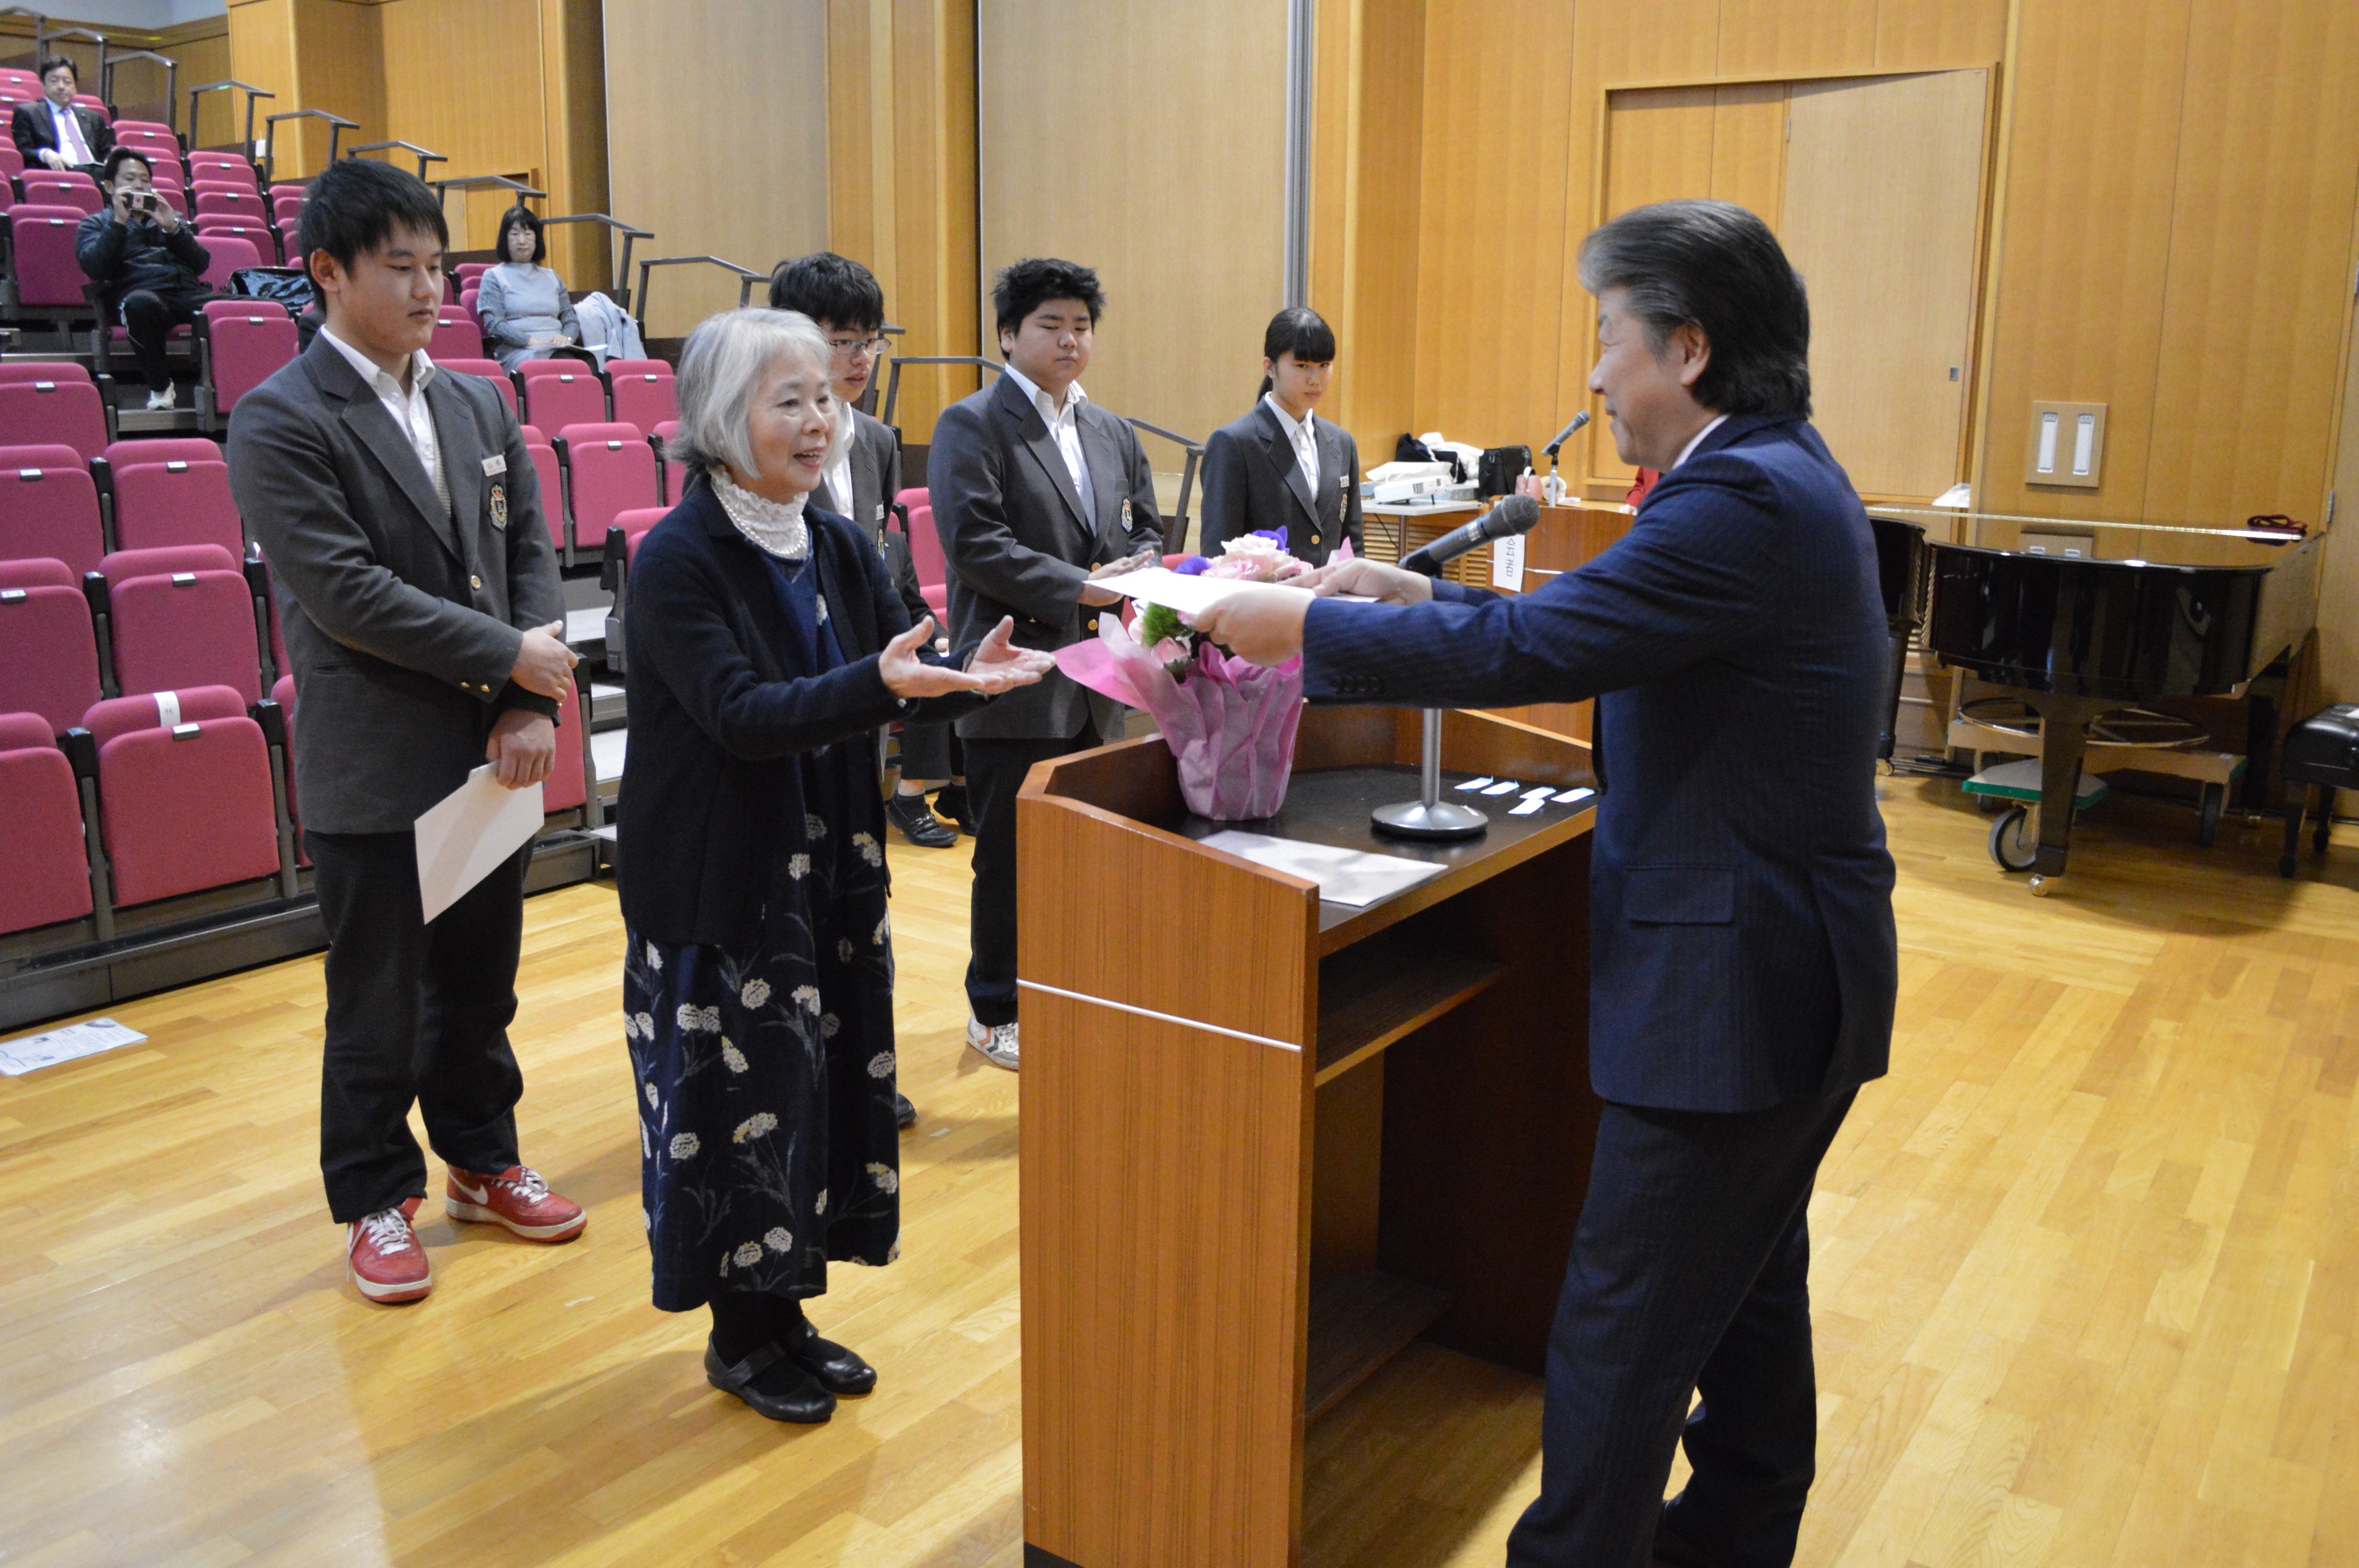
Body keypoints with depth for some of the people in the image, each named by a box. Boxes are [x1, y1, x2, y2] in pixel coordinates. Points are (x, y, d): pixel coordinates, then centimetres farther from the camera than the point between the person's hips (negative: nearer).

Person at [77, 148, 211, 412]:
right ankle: (160, 388, -26)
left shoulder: (167, 217, 34)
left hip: (189, 292, 2)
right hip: (139, 290, -2)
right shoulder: (95, 224, 24)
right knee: (141, 304, -42)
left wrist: (173, 228, 4)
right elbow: (95, 269, 2)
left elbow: (201, 265, 17)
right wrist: (119, 222, 0)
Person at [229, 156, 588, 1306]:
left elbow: (529, 552, 7)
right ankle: (377, 1199, 25)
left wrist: (533, 702, -6)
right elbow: (343, 591, -18)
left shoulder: (478, 406, 9)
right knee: (379, 1003, 8)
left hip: (492, 752, 5)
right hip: (374, 769, -5)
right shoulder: (278, 423, -10)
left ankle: (483, 1160, 34)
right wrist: (509, 655, -17)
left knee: (480, 981, 17)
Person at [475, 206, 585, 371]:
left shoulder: (552, 277, 27)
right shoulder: (494, 277, 12)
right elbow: (494, 324, -1)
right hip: (516, 352, -4)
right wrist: (531, 341, -15)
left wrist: (567, 338, -4)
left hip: (558, 349, 4)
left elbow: (571, 318, 20)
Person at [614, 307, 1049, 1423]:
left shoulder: (838, 546, 5)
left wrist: (966, 673, -17)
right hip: (716, 878, -7)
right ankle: (740, 1335, 22)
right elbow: (741, 714, -25)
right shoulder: (677, 559, -15)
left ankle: (783, 1306, 30)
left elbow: (898, 678, 5)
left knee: (825, 1076, 13)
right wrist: (880, 683, -38)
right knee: (734, 1092, 3)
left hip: (826, 865, 7)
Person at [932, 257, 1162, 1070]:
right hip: (1017, 681, -6)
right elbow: (974, 543, -17)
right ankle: (997, 1013, 17)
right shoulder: (971, 425, -6)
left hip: (1096, 681, 7)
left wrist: (1134, 571, -2)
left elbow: (1147, 529, 21)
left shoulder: (1114, 433, 16)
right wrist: (1081, 588, -19)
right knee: (1012, 855, 2)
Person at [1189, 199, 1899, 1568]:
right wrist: (1412, 594, 6)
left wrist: (1304, 623, -16)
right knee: (1747, 1279, 24)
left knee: (1625, 1328, 1)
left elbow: (1527, 650, -27)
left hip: (1733, 986, -11)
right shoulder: (1779, 477, 11)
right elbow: (1588, 625, 14)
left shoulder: (1746, 500, -23)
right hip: (1788, 967, 11)